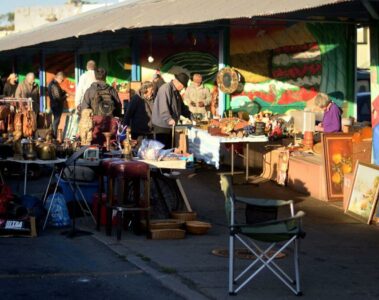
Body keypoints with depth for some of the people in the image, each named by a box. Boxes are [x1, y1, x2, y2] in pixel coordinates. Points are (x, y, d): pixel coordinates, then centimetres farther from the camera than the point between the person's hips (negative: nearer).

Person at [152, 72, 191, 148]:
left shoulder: (176, 91, 16)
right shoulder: (165, 89, -16)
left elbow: (182, 107, 25)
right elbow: (163, 107, -30)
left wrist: (190, 115, 13)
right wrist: (169, 119, -42)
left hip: (171, 125, 10)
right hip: (162, 126, -10)